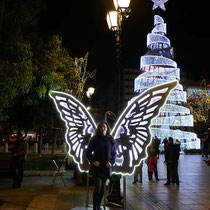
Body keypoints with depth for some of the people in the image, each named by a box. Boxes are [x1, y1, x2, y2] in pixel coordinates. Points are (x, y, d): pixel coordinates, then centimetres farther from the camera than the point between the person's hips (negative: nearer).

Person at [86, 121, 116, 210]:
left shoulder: (110, 140, 6)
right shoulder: (94, 140, -2)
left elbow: (114, 153, 10)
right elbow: (88, 152, 1)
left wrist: (111, 162, -6)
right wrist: (92, 161, -13)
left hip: (106, 167, 3)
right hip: (96, 167, -3)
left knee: (102, 188, 10)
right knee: (98, 187, -10)